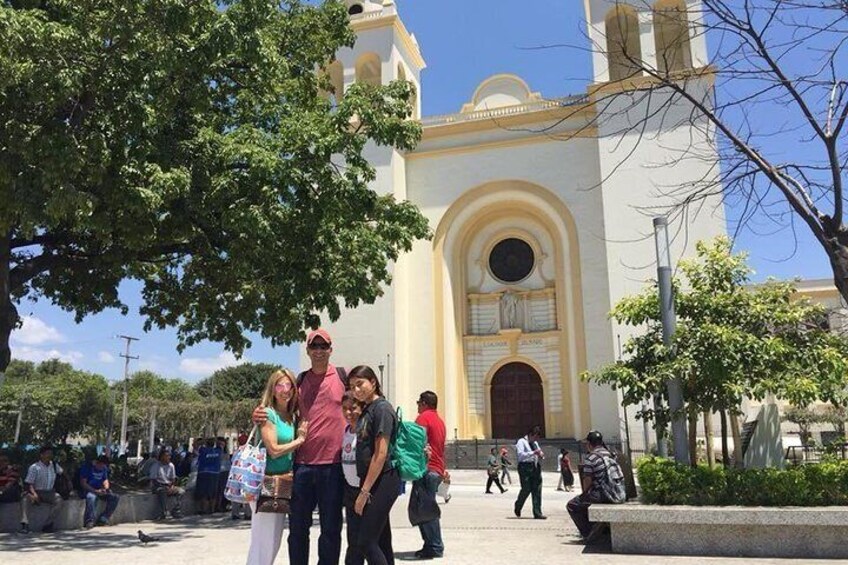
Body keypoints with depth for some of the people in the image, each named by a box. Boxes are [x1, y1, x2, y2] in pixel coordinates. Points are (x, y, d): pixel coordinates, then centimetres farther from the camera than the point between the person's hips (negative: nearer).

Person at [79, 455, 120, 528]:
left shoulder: (104, 468, 10)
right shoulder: (87, 467, -9)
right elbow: (83, 483, -13)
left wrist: (106, 488, -9)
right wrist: (95, 491, -23)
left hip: (100, 491, 6)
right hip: (89, 491, -6)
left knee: (116, 498, -16)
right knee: (91, 497, -41)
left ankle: (102, 519, -15)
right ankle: (89, 522, -34)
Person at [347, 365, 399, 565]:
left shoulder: (382, 408, -13)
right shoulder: (367, 410, 14)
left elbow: (381, 454, -18)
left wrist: (364, 491, -17)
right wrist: (364, 487, 12)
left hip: (382, 481, -9)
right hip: (372, 482, 9)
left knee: (365, 542, -8)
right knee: (381, 541, 11)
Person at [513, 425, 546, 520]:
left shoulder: (535, 443, 22)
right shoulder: (521, 442, -2)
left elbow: (539, 455, 28)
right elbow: (520, 454, -16)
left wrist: (541, 455, 4)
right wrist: (533, 452, -21)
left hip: (536, 467, 7)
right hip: (525, 467, -7)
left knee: (537, 490, 1)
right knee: (526, 489, -8)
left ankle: (537, 513, 3)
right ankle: (517, 508, 18)